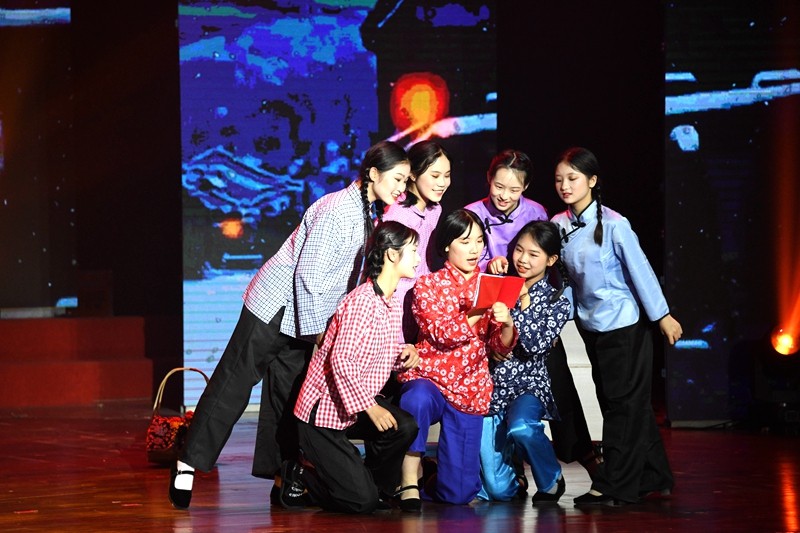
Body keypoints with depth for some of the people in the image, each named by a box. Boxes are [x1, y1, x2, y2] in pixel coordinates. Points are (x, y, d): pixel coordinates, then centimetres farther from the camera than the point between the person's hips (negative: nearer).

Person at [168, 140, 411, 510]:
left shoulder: (370, 213, 5)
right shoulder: (337, 211, -22)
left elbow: (349, 278, 13)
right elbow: (308, 275, -22)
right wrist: (318, 331, -19)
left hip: (307, 315, 9)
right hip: (276, 308, -8)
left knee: (288, 394, 9)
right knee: (232, 384, -5)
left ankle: (280, 474, 12)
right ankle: (189, 463, -2)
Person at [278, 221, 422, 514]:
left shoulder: (394, 303, 8)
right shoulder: (362, 300, -21)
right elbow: (341, 361, -26)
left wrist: (405, 353, -4)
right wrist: (369, 407, -25)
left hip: (359, 402, 9)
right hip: (323, 410, -9)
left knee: (406, 426, -21)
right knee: (361, 501, -15)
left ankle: (378, 485, 5)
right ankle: (301, 476, 11)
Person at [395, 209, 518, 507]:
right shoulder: (428, 286, 1)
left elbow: (501, 347, 4)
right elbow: (442, 334, -13)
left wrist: (506, 324, -19)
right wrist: (478, 313, -27)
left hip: (470, 390, 3)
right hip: (428, 379, -3)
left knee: (458, 492, -6)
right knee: (418, 399, -43)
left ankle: (429, 475, 31)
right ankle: (410, 480, -23)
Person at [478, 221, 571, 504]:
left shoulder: (557, 302, 1)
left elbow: (535, 346, -12)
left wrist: (519, 305, -16)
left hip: (528, 385, -2)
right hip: (491, 385, 2)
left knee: (521, 428, -41)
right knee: (497, 490, -7)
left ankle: (551, 480, -10)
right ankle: (513, 472, 32)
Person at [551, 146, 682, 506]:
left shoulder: (613, 224, -15)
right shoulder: (559, 225, 2)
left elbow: (640, 269, -12)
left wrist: (662, 315, -9)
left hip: (624, 326, -7)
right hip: (591, 327, 7)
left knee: (623, 405, -2)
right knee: (631, 407, 14)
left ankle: (614, 487, 0)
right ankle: (653, 479, 24)